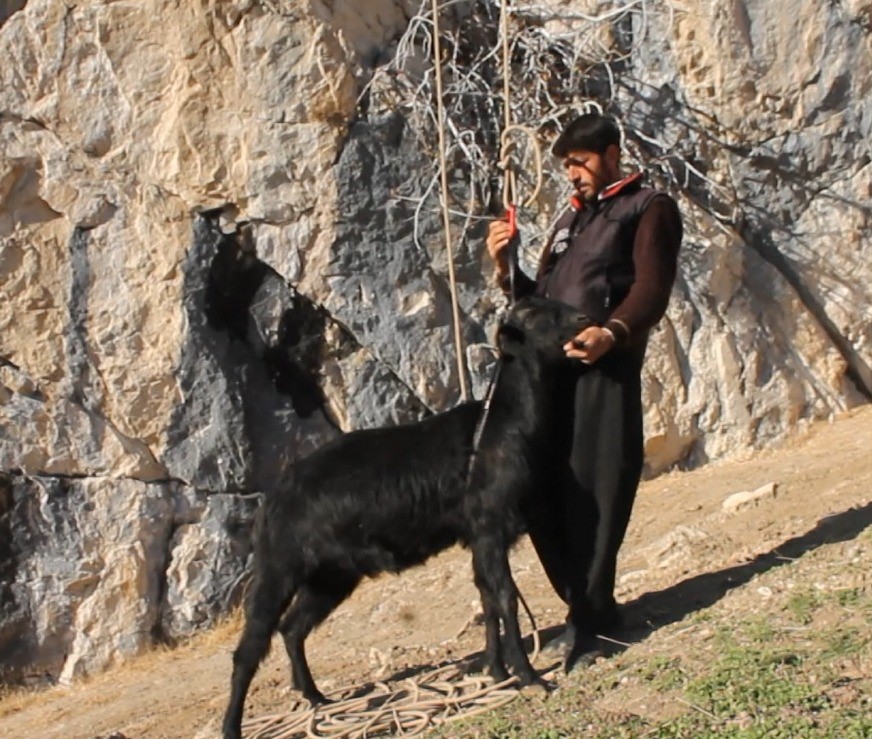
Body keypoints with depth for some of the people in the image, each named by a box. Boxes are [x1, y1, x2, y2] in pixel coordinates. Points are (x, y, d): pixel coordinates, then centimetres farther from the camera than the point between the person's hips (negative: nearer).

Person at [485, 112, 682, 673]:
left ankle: (589, 621, -6)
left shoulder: (649, 208, 8)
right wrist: (505, 267, 7)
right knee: (543, 493, 0)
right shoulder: (570, 220, 29)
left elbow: (653, 285, -8)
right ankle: (590, 609, 11)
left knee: (595, 490, -10)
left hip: (604, 367, -6)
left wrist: (612, 333, -26)